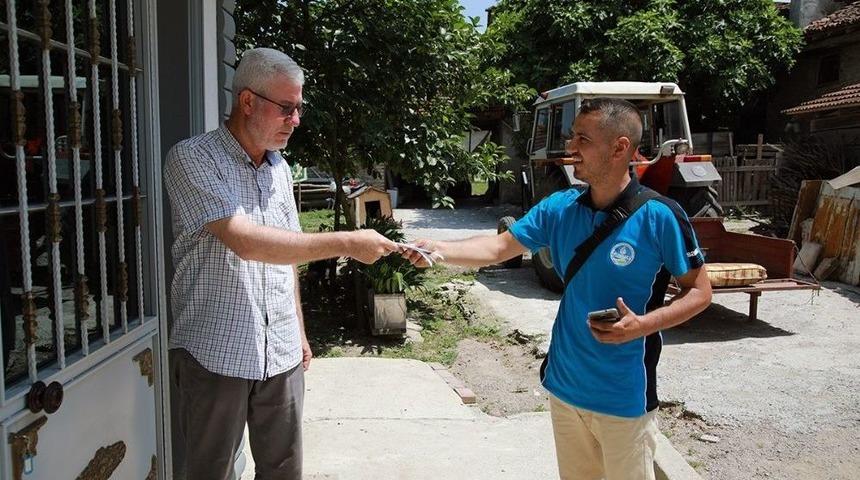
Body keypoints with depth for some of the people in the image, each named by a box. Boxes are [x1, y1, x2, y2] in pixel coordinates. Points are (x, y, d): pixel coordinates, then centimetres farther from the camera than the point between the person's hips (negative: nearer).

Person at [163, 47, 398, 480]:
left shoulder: (279, 169, 11)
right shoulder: (193, 159, -11)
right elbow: (245, 242, -24)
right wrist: (347, 243, -22)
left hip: (281, 355, 6)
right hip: (214, 356, -5)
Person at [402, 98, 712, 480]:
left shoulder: (659, 217, -16)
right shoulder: (559, 208, -3)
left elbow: (700, 291, -7)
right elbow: (500, 247, -1)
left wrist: (644, 324, -22)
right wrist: (439, 250, -17)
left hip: (624, 395, -4)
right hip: (564, 386, 5)